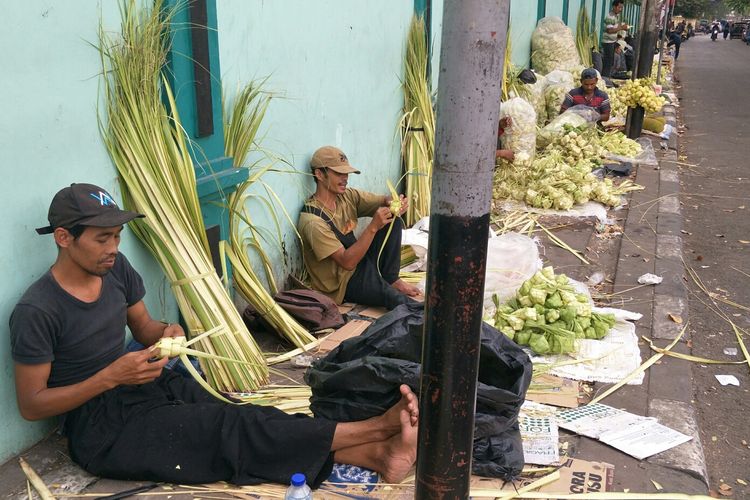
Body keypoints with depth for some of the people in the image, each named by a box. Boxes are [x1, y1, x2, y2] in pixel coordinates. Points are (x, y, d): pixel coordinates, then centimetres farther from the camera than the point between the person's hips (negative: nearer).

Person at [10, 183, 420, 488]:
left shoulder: (115, 268, 0)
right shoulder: (36, 312, -19)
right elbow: (31, 405, -14)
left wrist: (165, 334, -11)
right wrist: (110, 377, -25)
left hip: (149, 385, 6)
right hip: (102, 428, -6)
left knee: (243, 418, -16)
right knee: (232, 429, -21)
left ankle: (378, 454, -28)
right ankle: (379, 426, -24)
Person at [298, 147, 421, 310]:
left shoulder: (347, 196, -4)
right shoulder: (313, 221, -26)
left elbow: (383, 200, -1)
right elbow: (347, 262, -29)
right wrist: (373, 227, -36)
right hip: (344, 283, -8)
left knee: (393, 221, -5)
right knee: (401, 301, -29)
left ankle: (391, 279, 0)